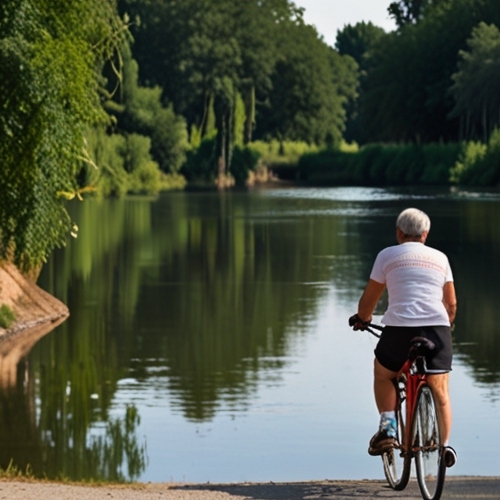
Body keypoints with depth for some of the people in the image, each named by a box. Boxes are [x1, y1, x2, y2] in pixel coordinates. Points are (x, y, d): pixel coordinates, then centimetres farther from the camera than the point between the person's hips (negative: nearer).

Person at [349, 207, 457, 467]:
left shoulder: (388, 255, 10)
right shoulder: (440, 258, 19)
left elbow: (369, 298, 13)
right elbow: (451, 303, 22)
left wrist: (362, 318, 33)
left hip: (399, 327, -2)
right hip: (437, 326, 2)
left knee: (383, 375, 22)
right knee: (440, 390, 11)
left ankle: (387, 427, 6)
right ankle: (445, 444, 0)